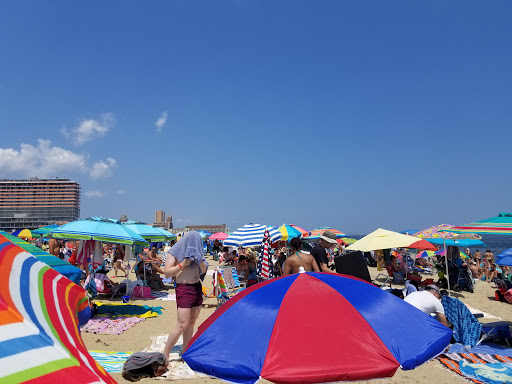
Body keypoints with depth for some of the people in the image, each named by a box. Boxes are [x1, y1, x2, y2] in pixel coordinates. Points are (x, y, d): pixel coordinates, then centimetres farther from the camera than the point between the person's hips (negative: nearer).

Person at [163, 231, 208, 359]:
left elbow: (204, 270, 10)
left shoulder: (195, 252, 12)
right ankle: (165, 355, 3)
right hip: (183, 288, -6)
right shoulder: (174, 252, -5)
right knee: (182, 325, -11)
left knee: (191, 322, 10)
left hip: (197, 287, 7)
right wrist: (182, 264, -18)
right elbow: (167, 273, -11)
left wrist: (200, 260, -8)